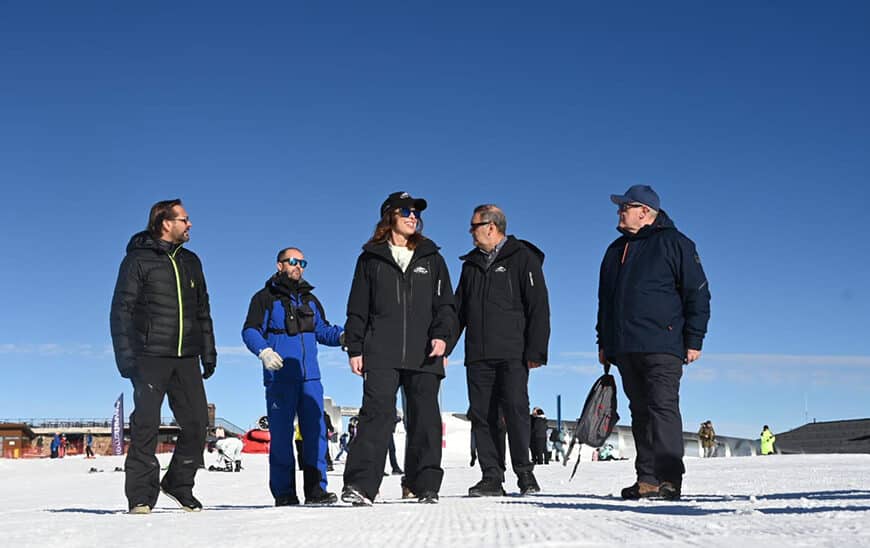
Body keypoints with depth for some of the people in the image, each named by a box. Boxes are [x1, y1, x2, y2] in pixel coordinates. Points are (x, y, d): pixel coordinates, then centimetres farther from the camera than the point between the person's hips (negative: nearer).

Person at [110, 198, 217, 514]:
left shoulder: (191, 262, 18)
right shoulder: (138, 260, 0)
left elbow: (203, 311, 22)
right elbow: (122, 310, -4)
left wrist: (208, 352, 16)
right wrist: (126, 356, -13)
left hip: (186, 358, 5)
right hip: (150, 357, -5)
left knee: (197, 423, 2)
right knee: (146, 425, -6)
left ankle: (179, 484, 18)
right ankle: (141, 496, 1)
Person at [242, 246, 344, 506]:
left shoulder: (310, 300, 22)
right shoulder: (265, 298, 6)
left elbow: (322, 330, 19)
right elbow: (250, 331, -2)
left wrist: (342, 336, -2)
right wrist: (264, 350, -21)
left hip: (309, 377, 5)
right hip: (279, 378, -4)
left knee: (315, 431, 0)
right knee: (281, 435, -3)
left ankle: (315, 489, 5)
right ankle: (284, 493, 2)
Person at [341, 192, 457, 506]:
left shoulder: (431, 259, 17)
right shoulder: (371, 259, 12)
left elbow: (445, 304, 13)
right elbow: (358, 309, 12)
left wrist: (442, 336, -5)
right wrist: (355, 349, 3)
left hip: (424, 355, 2)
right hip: (380, 353, -2)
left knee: (425, 418, 2)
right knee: (377, 413, -13)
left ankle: (426, 486, 11)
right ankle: (360, 485, -15)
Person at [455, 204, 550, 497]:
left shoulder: (522, 258, 2)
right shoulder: (471, 264, 19)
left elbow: (538, 306, -4)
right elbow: (458, 309, 22)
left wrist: (535, 350, -12)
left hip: (512, 355, -5)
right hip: (477, 356, 5)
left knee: (516, 411, -10)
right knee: (482, 416, 1)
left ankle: (524, 473, 2)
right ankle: (492, 477, 6)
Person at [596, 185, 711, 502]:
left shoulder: (673, 243, 2)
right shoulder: (616, 250, 21)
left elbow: (698, 294, -2)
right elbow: (605, 300, 25)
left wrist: (694, 340, -8)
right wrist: (603, 342, 20)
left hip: (661, 347, -6)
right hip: (624, 349, 7)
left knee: (662, 408, -12)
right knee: (641, 412, 6)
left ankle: (667, 479, -13)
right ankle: (647, 479, 8)